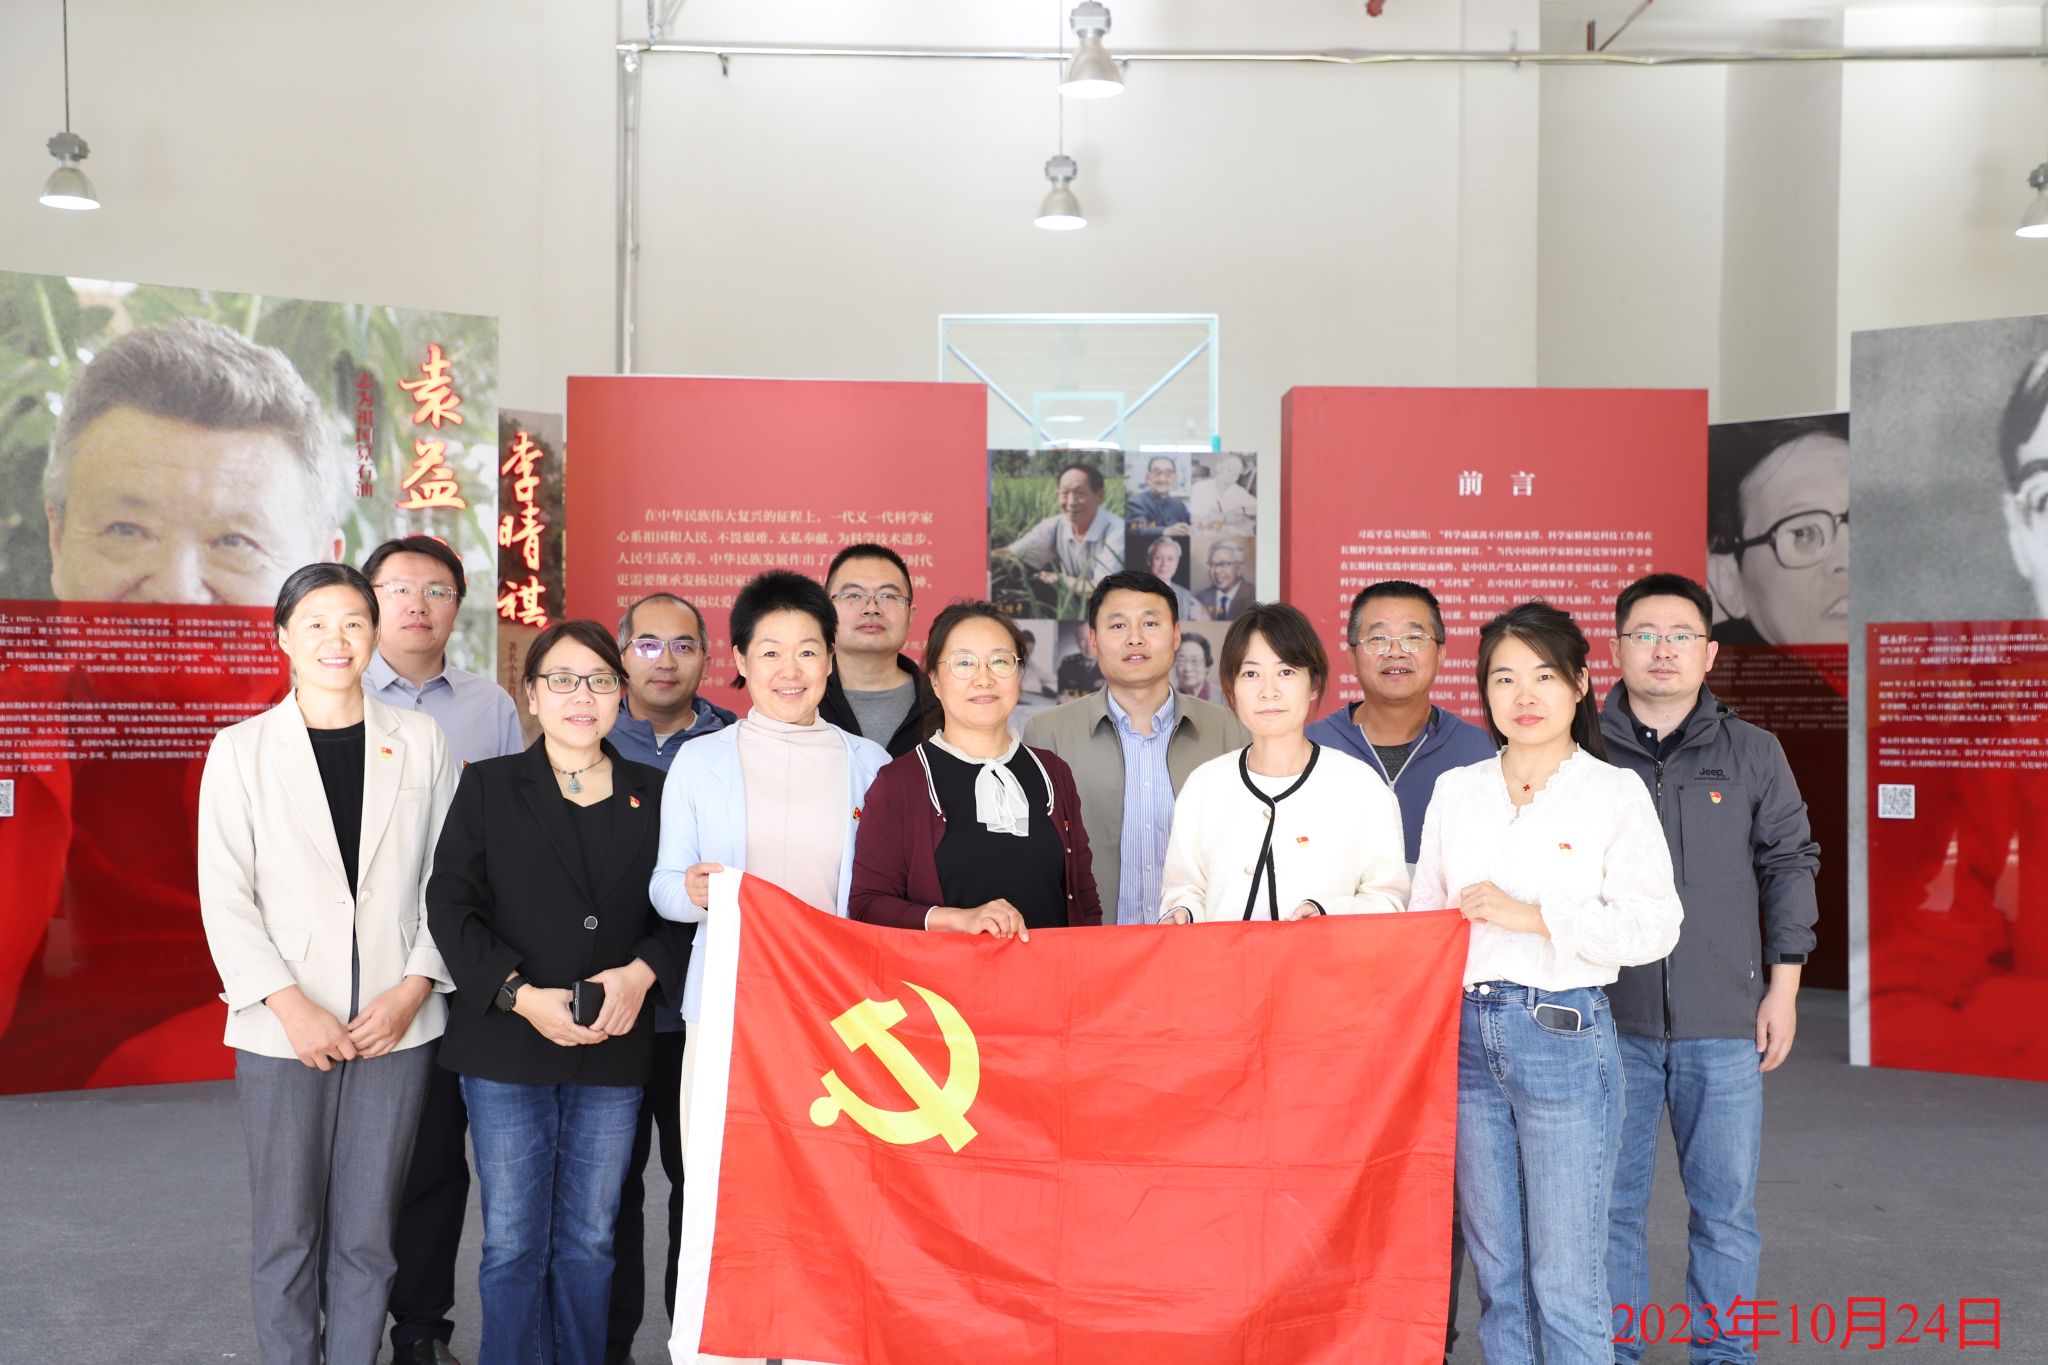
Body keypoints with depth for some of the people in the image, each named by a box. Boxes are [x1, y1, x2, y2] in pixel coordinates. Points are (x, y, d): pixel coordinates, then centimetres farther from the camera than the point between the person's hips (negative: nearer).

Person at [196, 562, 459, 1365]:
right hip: (282, 1029, -1)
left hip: (394, 1025, 1)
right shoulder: (241, 750, 2)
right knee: (287, 1236, 8)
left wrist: (413, 989, -8)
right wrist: (291, 1007, -12)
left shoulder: (421, 743, 4)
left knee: (365, 1237, 9)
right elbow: (224, 897, -2)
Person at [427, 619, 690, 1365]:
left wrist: (643, 973, -12)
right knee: (513, 1242, 6)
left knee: (589, 1241, 10)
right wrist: (519, 994, -16)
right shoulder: (489, 786, 3)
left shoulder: (652, 793, 7)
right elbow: (451, 904, -4)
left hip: (614, 1051, 2)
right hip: (507, 1049, -1)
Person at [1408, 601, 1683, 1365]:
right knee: (1497, 1273, 13)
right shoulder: (1455, 792, 9)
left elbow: (1652, 927, -10)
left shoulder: (1615, 794, -2)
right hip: (1465, 1035, 4)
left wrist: (1530, 914, -16)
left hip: (1564, 1036, -4)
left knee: (1564, 1280, 1)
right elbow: (1424, 917, 13)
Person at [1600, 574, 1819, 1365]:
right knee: (1610, 1201, 7)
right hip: (1607, 1018, -1)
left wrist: (1783, 987, 6)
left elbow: (1789, 866, 10)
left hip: (1724, 1024, 1)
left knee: (1726, 1204, 7)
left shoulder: (1752, 753, 6)